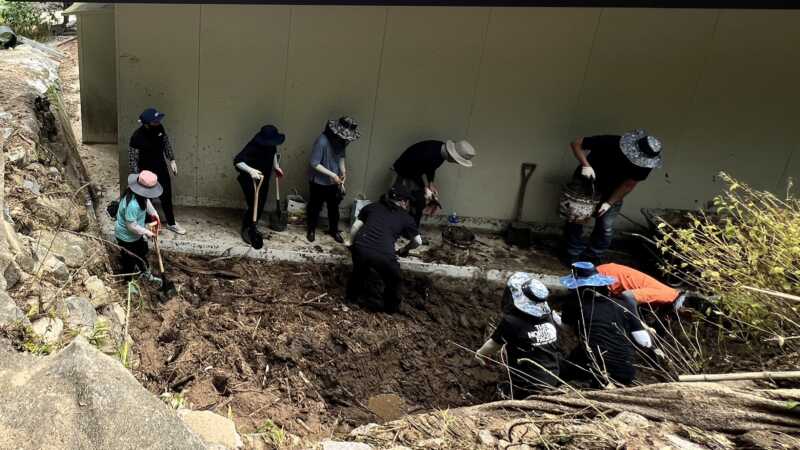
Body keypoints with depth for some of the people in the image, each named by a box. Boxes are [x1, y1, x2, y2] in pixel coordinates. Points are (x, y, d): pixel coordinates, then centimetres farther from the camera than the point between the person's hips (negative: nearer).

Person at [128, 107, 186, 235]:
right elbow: (132, 160, -20)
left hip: (161, 169, 6)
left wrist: (172, 160, 8)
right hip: (147, 172, -5)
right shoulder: (137, 137, -28)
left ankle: (171, 224, 36)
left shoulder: (159, 128, -12)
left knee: (167, 197, 18)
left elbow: (166, 143, 8)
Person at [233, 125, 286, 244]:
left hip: (264, 179, 7)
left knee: (260, 206, 13)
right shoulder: (253, 146, -30)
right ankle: (246, 230, 11)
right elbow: (237, 161, -35)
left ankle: (252, 228, 31)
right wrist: (250, 170, -50)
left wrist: (276, 166, 13)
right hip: (250, 180, -7)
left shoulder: (270, 144, -9)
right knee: (254, 206, -9)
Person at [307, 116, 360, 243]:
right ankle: (311, 230, 36)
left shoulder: (342, 141, -9)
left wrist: (343, 171, -7)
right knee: (315, 207, 14)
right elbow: (314, 164, -25)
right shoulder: (322, 141, -30)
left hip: (334, 182, 6)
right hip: (319, 182, -6)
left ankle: (333, 230, 39)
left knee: (334, 207, 20)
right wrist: (332, 174, -26)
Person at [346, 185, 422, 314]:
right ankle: (391, 308, 40)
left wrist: (352, 245, 32)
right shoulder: (406, 217, 18)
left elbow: (354, 228, 17)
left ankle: (351, 297, 50)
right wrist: (404, 250, 45)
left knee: (359, 272, 36)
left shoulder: (372, 207, 21)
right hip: (383, 255, -3)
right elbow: (418, 241, 27)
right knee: (393, 280, 27)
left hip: (360, 248, 3)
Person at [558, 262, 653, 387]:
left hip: (597, 370, -2)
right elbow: (646, 342, 1)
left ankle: (599, 380, 2)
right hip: (627, 373, 2)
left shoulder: (574, 306, -3)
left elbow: (564, 325, 16)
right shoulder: (624, 305, 2)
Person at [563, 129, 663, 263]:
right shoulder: (610, 142, -33)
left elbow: (628, 185, -13)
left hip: (612, 191, 2)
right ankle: (574, 255, 13)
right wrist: (585, 165, -35)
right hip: (586, 180, -2)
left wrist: (609, 203, -20)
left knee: (606, 226, -5)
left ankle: (591, 258, 11)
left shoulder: (644, 165, -25)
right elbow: (577, 144, -23)